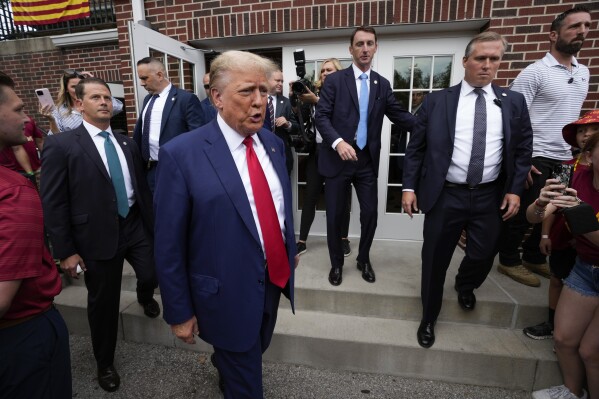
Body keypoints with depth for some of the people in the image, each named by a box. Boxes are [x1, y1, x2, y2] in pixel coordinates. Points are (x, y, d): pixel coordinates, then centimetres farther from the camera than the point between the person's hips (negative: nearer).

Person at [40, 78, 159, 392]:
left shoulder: (127, 143, 7)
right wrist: (65, 251, -9)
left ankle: (144, 296, 44)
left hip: (136, 226, 4)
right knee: (103, 302, 11)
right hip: (98, 234, -3)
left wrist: (153, 222, 12)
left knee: (153, 276, 3)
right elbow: (53, 204, -9)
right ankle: (105, 363, 37)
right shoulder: (61, 145, -8)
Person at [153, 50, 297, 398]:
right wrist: (179, 312, -9)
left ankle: (223, 364, 64)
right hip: (228, 293, -6)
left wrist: (290, 250, 17)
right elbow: (169, 245, -15)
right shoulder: (181, 154, -19)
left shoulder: (274, 143, 0)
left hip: (274, 279, 7)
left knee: (255, 356, 33)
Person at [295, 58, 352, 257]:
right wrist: (296, 97, -12)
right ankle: (302, 241, 13)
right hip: (317, 152, 3)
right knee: (309, 197, 4)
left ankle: (344, 239, 22)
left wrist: (316, 101, -26)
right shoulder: (316, 93, 10)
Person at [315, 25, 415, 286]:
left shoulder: (382, 85, 11)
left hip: (367, 161, 3)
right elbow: (321, 116, -7)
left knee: (370, 214, 7)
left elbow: (399, 116, 10)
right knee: (335, 215, 5)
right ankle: (336, 264, 28)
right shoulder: (335, 80, 0)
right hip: (337, 159, -3)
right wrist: (338, 142, -24)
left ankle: (364, 260, 32)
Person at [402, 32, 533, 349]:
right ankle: (429, 319, 30)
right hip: (445, 195, -2)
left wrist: (515, 189, 0)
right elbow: (415, 147, -2)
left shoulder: (514, 102, 6)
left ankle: (465, 285, 51)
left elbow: (523, 150, 9)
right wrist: (409, 186, -7)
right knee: (435, 261, 7)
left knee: (484, 255, 13)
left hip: (490, 197, 3)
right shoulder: (436, 101, -1)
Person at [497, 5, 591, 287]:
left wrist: (577, 151, 15)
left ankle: (534, 258, 30)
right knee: (523, 212, 2)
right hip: (537, 159, -7)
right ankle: (509, 261, 18)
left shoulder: (583, 73, 13)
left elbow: (575, 116, 21)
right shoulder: (534, 72, -10)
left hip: (566, 160, 7)